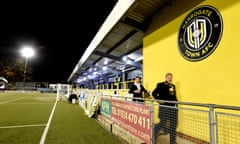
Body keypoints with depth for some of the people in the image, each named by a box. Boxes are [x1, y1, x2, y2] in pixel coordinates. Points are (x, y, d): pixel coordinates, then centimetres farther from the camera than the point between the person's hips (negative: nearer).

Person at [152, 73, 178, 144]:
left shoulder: (173, 86, 13)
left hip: (173, 107, 6)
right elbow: (154, 93, -7)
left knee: (173, 124, 11)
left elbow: (174, 96, 19)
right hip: (164, 107, -6)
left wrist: (176, 103, 8)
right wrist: (159, 100, -12)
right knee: (162, 123, 0)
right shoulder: (160, 85, -5)